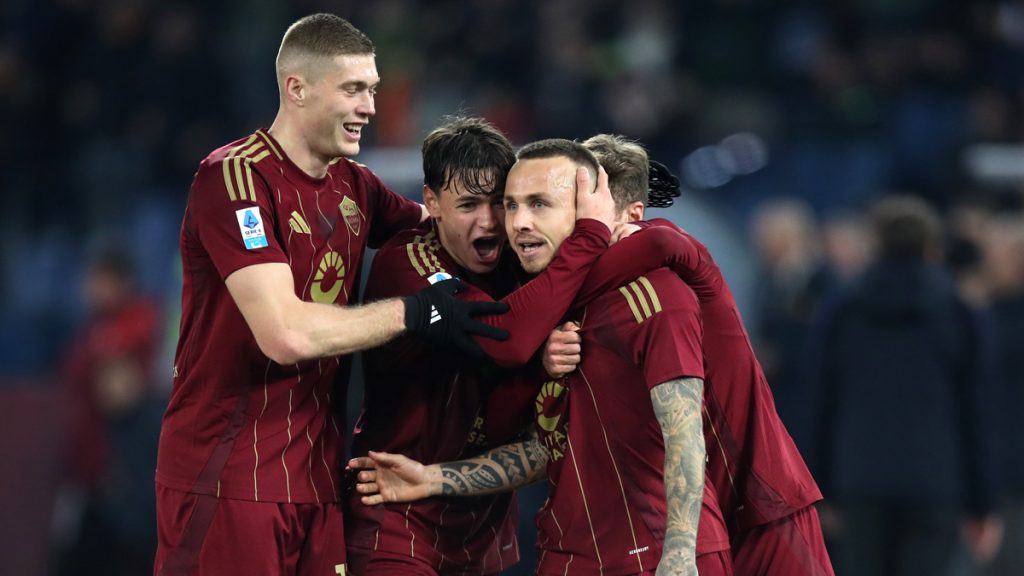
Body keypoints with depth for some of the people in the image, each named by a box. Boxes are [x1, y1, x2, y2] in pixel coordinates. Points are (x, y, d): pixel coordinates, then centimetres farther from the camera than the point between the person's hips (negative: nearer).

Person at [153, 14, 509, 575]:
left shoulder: (353, 185, 11)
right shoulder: (235, 178, -13)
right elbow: (287, 334, -22)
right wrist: (415, 312, -15)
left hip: (318, 475, 7)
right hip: (228, 479, -7)